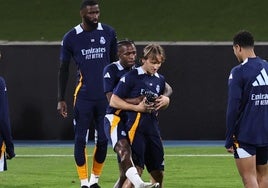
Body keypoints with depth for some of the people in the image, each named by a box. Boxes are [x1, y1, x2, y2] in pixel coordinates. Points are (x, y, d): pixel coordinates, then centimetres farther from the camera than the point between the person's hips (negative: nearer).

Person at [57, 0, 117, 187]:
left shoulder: (108, 33, 4)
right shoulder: (71, 38, -2)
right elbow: (64, 69, 5)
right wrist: (61, 99, 2)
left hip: (105, 96, 2)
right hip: (83, 97, -2)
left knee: (103, 140, 2)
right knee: (80, 140, -4)